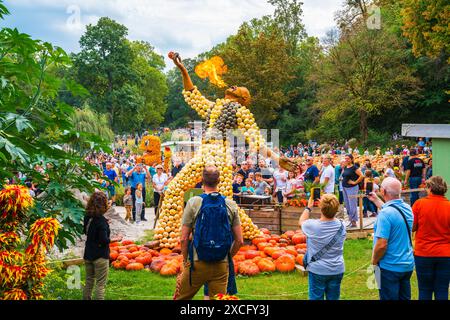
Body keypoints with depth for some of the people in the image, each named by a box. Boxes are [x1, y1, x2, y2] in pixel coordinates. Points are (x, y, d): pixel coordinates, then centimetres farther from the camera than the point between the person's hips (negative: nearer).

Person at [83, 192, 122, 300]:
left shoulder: (87, 217, 0)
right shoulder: (101, 220, -21)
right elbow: (104, 240, -22)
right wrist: (116, 239, -6)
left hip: (88, 255, 7)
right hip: (100, 256, -7)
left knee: (89, 282, 18)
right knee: (100, 284, 3)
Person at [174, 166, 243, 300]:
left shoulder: (193, 203, -6)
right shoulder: (231, 205, 1)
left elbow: (184, 239, -5)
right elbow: (239, 241, 1)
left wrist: (185, 261, 8)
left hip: (197, 264, -2)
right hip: (222, 266, 2)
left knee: (181, 298, 14)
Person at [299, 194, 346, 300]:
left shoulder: (313, 226, -19)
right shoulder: (341, 226, -10)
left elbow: (301, 222, 4)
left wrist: (308, 207, 17)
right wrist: (327, 206, 14)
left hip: (317, 270, -3)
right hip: (337, 270, 3)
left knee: (316, 297, 8)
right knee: (333, 298, 14)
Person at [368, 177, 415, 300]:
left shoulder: (385, 213, -23)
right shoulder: (407, 208, 0)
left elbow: (381, 245, -25)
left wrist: (374, 261, -9)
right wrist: (376, 200, 31)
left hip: (390, 267, -7)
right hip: (408, 264, 7)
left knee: (389, 297, 5)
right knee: (404, 297, 17)